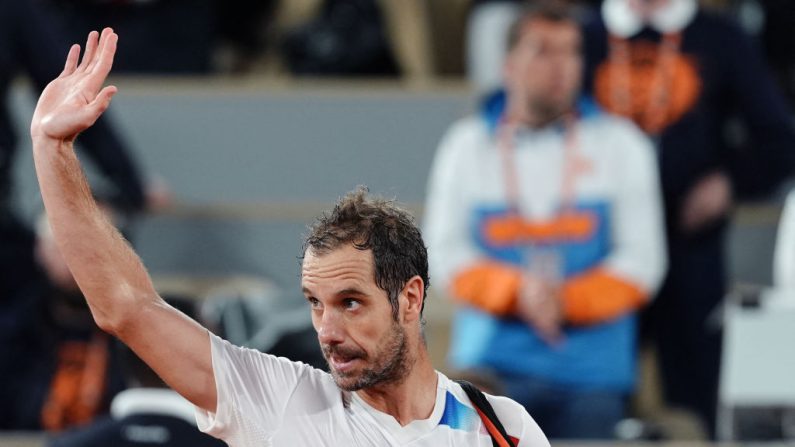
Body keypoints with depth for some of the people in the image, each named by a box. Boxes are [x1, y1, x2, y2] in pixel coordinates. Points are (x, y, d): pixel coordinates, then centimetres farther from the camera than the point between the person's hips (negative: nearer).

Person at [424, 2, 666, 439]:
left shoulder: (621, 144, 8)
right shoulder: (468, 144, 9)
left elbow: (641, 259, 1)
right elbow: (445, 252, 2)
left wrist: (567, 301, -15)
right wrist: (516, 292, -16)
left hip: (590, 373, 0)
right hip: (489, 363, 0)